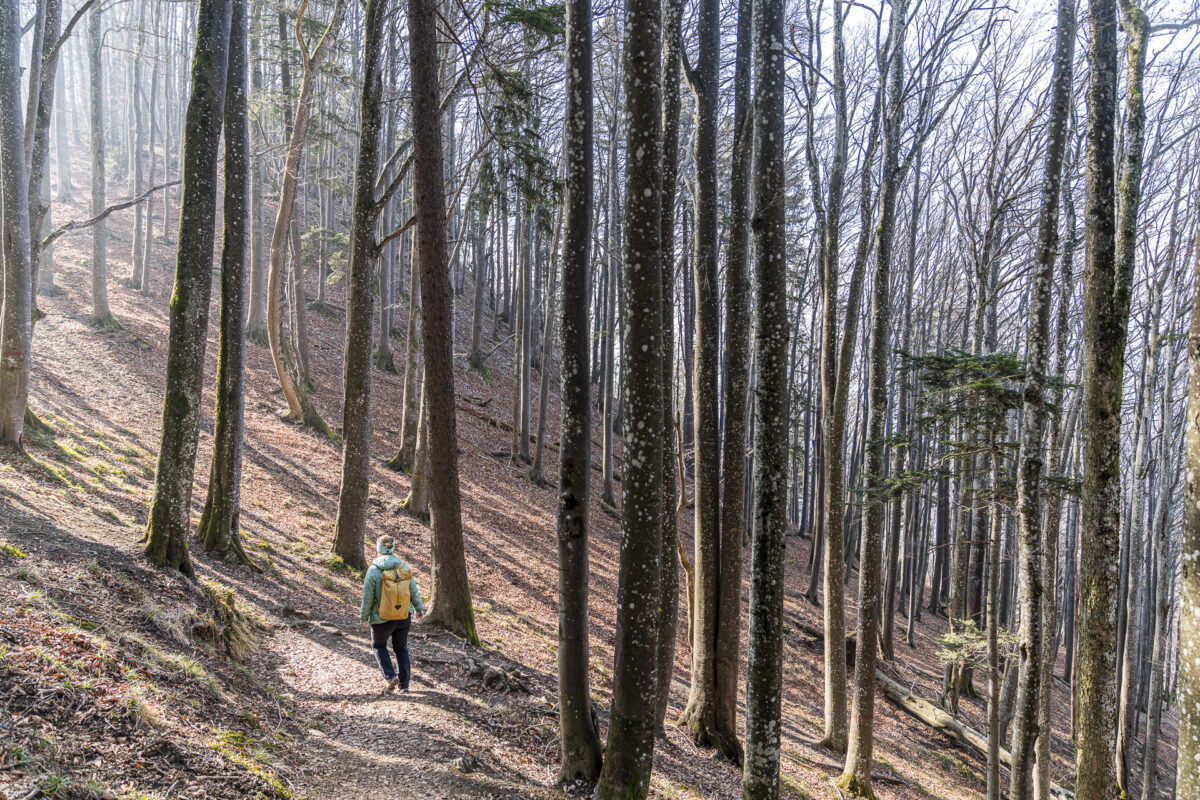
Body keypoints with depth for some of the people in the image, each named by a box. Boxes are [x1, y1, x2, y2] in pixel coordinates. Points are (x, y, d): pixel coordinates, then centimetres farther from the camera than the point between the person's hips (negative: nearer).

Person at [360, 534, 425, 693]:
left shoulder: (374, 570, -16)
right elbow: (414, 591, 3)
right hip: (404, 617, 3)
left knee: (379, 645, 23)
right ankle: (404, 684, 22)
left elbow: (367, 597, -11)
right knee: (401, 648, 22)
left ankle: (391, 676, 6)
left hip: (382, 619, -3)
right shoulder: (404, 566, -5)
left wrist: (364, 617, 2)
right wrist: (419, 608, 18)